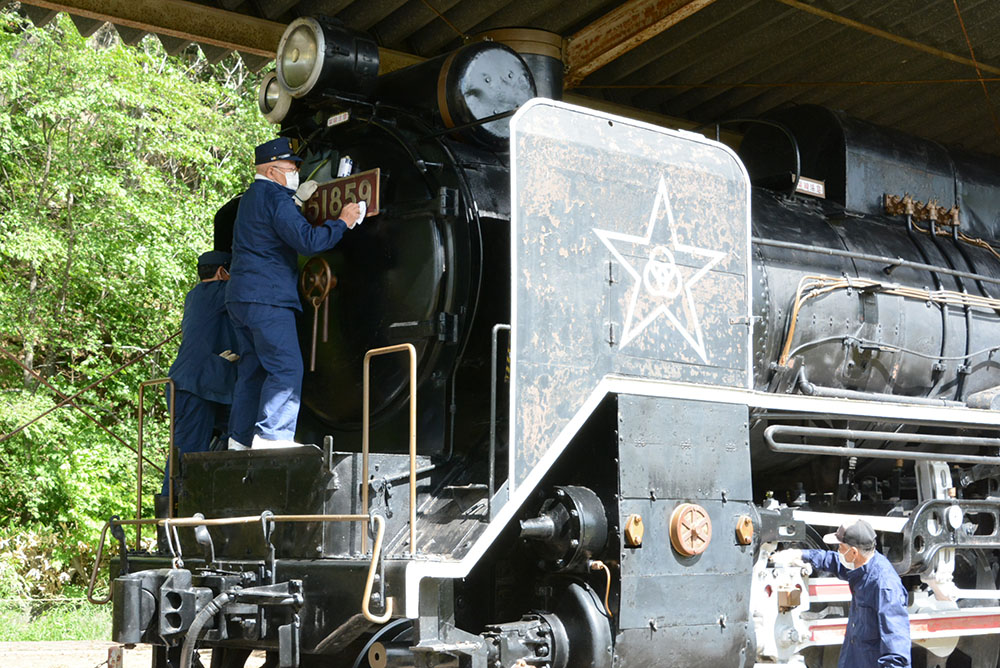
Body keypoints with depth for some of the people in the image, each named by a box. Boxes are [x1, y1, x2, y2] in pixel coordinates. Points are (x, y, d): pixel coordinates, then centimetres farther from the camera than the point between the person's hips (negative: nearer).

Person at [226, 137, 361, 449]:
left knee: (252, 370, 11)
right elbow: (307, 240, -19)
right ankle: (271, 437, -16)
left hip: (241, 299, 10)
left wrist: (296, 199, 29)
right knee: (286, 369, -11)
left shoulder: (251, 196, 20)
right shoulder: (274, 196, -11)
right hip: (267, 298, -10)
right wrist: (342, 222, -9)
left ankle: (240, 440, 12)